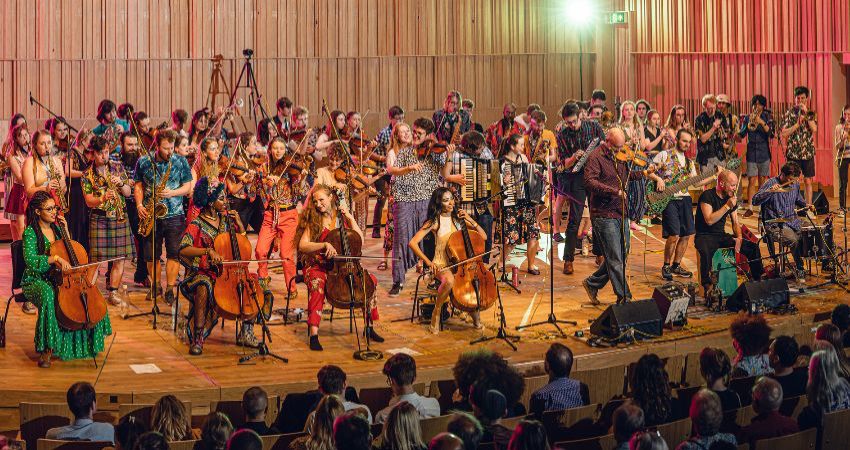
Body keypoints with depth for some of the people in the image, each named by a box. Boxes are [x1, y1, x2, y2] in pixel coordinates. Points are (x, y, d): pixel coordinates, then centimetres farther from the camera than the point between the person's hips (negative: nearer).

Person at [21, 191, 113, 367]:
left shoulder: (55, 228, 11)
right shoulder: (30, 232, -9)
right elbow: (30, 259, -24)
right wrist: (56, 258, -34)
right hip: (35, 280, -6)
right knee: (48, 295, -39)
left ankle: (87, 342, -1)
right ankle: (46, 349, -31)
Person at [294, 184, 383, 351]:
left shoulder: (341, 218, 9)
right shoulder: (313, 221, 1)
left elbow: (360, 240, 0)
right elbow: (302, 246, -12)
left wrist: (350, 217, -5)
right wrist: (324, 245, -26)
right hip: (318, 266, -3)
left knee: (370, 279, -16)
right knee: (317, 284, -38)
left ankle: (369, 327, -1)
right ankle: (313, 334, -41)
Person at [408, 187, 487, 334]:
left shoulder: (459, 219, 8)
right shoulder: (434, 222, -3)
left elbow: (483, 236, 6)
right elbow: (412, 243, -11)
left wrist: (470, 221, -7)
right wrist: (428, 262, -18)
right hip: (441, 265, -4)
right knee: (449, 280, -39)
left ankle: (476, 318, -3)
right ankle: (437, 312, -12)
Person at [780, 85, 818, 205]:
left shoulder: (811, 113, 7)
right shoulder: (789, 113, 0)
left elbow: (814, 129, -11)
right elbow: (784, 133, -8)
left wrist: (806, 113, -12)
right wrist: (798, 123, -15)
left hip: (808, 153, 2)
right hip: (793, 153, -2)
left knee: (808, 181, 5)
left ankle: (809, 206, 9)